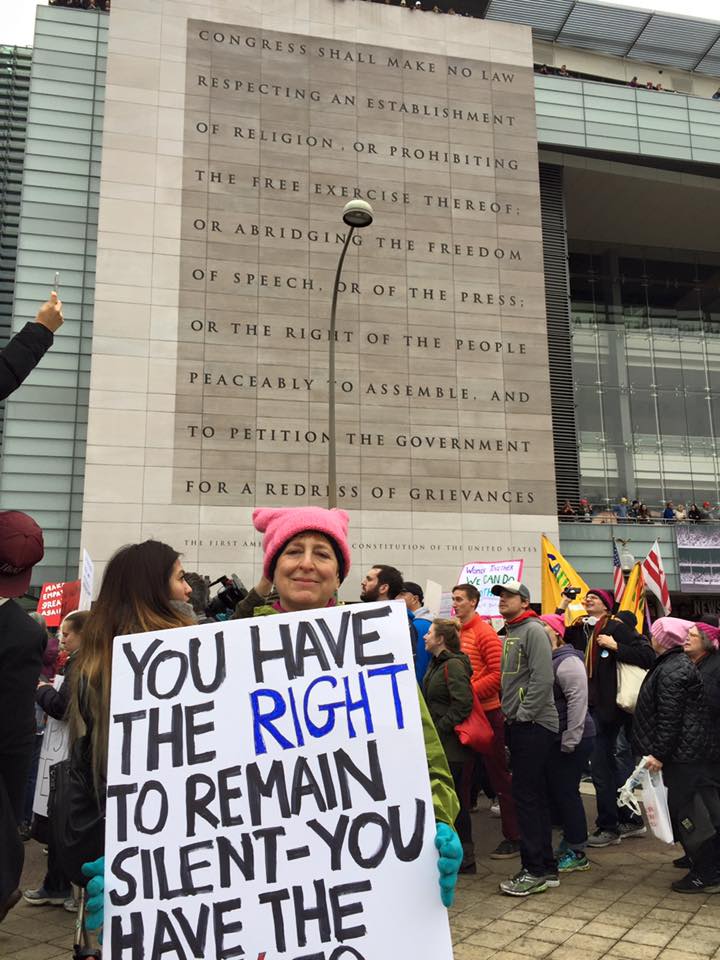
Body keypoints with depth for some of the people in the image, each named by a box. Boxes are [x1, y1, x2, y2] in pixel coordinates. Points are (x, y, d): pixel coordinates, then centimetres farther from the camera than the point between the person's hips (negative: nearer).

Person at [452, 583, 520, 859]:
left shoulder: (485, 633, -11)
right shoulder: (455, 632, 7)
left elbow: (498, 674, -16)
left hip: (486, 712, -6)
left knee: (498, 774, 3)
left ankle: (513, 837, 13)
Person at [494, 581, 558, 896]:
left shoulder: (533, 630, -11)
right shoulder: (508, 634, 16)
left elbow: (542, 678, -20)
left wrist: (524, 714, -17)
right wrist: (507, 713, 12)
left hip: (533, 725, -9)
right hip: (516, 725, 9)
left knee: (526, 795, -7)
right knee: (534, 795, 13)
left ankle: (535, 870, 2)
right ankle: (546, 867, 22)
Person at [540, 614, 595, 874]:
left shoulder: (567, 662, -17)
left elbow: (578, 702, -23)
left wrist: (569, 741, -22)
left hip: (572, 740, -9)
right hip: (552, 739, 9)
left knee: (566, 792, -2)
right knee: (555, 791, 15)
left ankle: (577, 853, 11)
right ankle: (568, 841, 31)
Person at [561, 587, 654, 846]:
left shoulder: (615, 627, -10)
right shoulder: (579, 628, 9)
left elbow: (648, 655, -16)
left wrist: (615, 647, -23)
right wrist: (562, 608, 2)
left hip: (607, 707, -7)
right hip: (588, 706, 7)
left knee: (600, 768, -1)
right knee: (609, 766, 17)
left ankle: (608, 827, 14)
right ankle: (631, 820, 31)